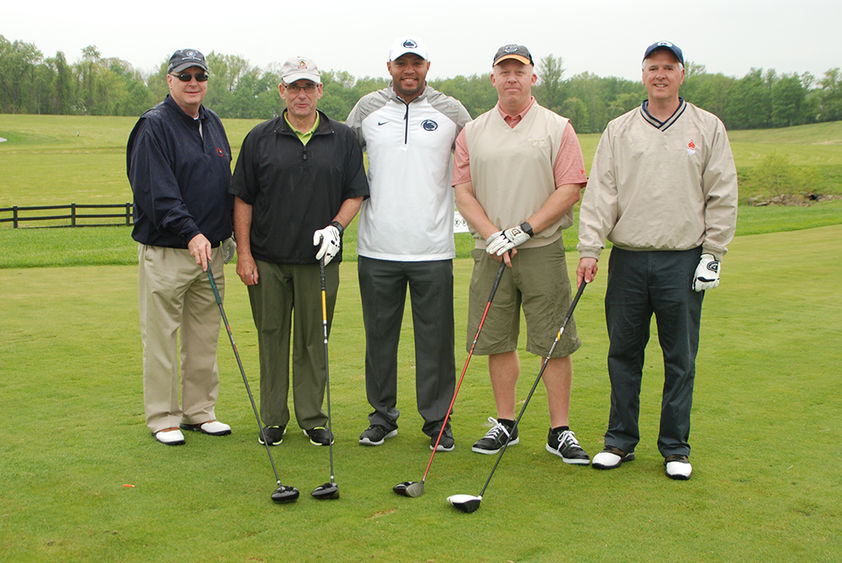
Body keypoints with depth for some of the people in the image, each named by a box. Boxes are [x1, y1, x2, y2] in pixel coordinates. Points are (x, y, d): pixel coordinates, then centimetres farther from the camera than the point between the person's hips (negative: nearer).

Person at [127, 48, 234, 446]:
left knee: (204, 337, 12)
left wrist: (231, 229, 14)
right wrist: (189, 233, -24)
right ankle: (162, 417, 12)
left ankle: (199, 411, 22)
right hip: (164, 252, -7)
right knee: (161, 338, 1)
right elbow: (155, 191, -17)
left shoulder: (213, 124, 14)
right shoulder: (153, 126, -8)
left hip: (210, 249, 7)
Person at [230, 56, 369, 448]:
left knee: (313, 340, 6)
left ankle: (312, 418, 17)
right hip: (267, 258, 0)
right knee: (271, 337, 6)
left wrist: (335, 227, -10)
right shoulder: (259, 139, 4)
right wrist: (244, 253, -2)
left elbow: (355, 194, 7)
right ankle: (273, 419, 18)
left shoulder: (343, 140, 6)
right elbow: (243, 199, 4)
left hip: (319, 258, 0)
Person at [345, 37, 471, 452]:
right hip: (377, 248, 1)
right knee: (380, 335, 8)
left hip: (433, 249, -1)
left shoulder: (450, 112, 4)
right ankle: (383, 416, 22)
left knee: (435, 338, 2)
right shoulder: (367, 109, 7)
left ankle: (437, 420, 15)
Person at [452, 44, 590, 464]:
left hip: (543, 250, -2)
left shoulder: (557, 128, 3)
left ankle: (560, 431, 8)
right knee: (498, 341, 7)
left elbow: (570, 188, -4)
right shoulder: (472, 132, 10)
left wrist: (524, 230, -12)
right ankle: (505, 424, 20)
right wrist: (493, 235, -10)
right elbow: (463, 192, 5)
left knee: (555, 343, -2)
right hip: (491, 252, 2)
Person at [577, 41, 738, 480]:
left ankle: (675, 447, 17)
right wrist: (589, 248, -6)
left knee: (680, 359, 5)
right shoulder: (618, 130, 9)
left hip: (683, 261, -1)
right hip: (627, 258, 1)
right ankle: (621, 440, 20)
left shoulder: (708, 128, 6)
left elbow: (722, 196, 5)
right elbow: (600, 193, 3)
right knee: (623, 353, 7)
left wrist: (712, 253, -2)